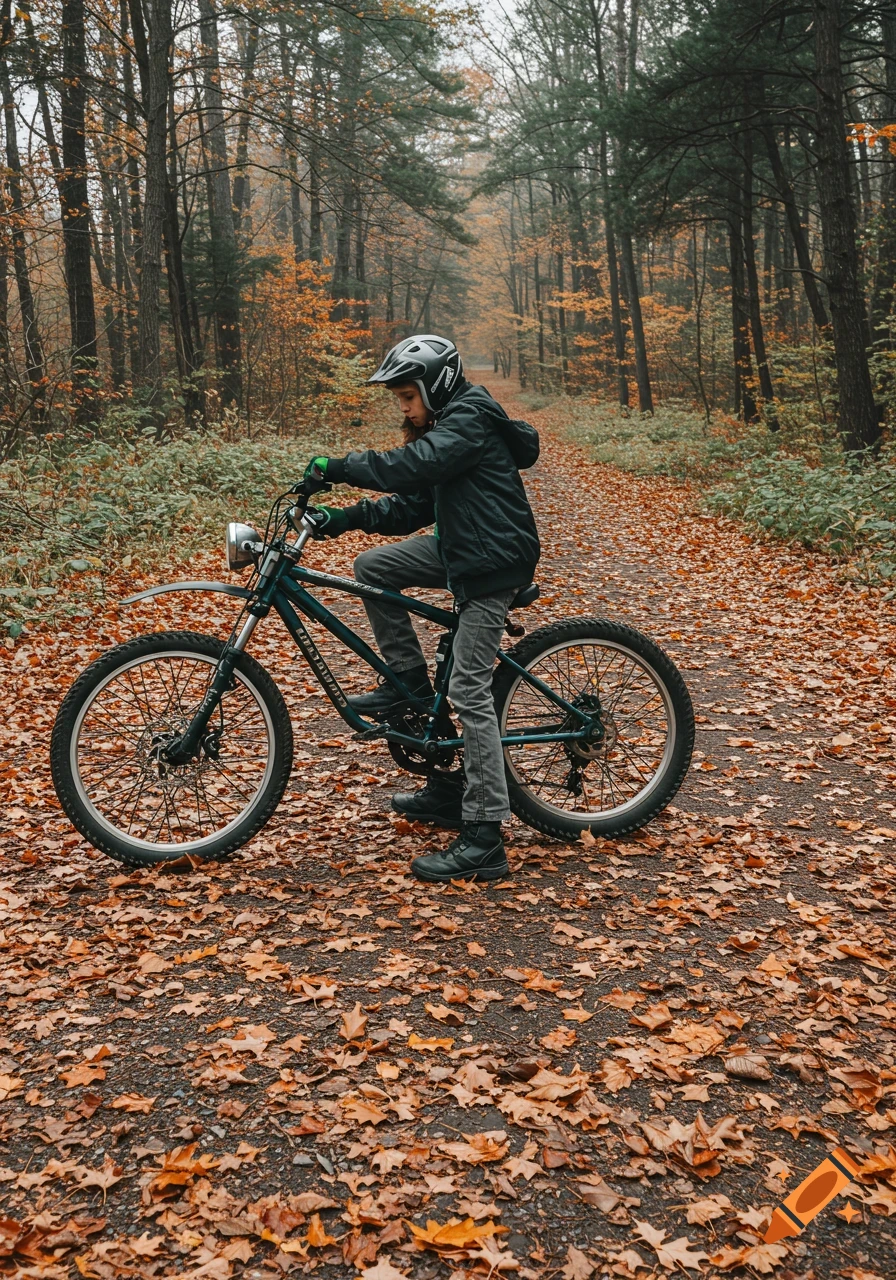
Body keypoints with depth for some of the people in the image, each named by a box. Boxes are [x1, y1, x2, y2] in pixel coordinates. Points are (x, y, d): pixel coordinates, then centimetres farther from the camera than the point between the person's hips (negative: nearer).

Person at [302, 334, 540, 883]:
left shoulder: (472, 418, -14)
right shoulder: (444, 426, 17)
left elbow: (411, 467, -29)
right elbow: (413, 507, 12)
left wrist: (339, 467, -20)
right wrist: (345, 517, 2)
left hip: (492, 561, -10)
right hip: (459, 549, 10)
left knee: (469, 690, -12)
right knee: (372, 565, 4)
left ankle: (484, 839, -9)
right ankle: (410, 683, 14)